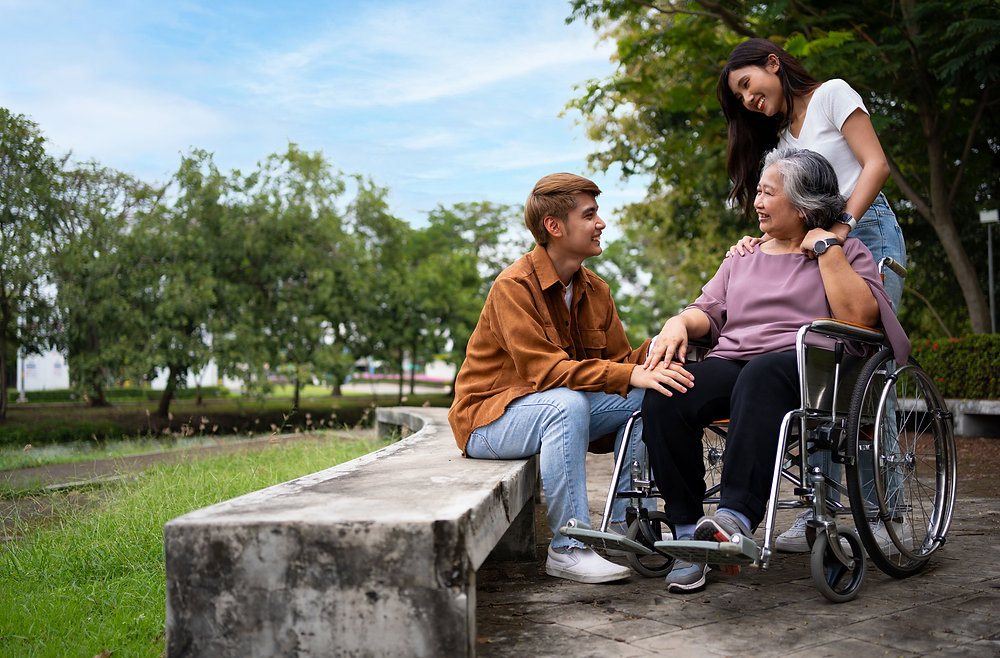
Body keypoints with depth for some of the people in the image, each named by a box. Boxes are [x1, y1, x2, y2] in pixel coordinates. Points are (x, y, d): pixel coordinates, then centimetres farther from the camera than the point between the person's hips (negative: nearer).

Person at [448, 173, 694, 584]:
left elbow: (620, 362, 2)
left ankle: (627, 526, -4)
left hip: (558, 411, 7)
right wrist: (630, 376, -37)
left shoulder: (595, 290, 5)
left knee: (648, 395, -8)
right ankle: (568, 548, -27)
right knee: (568, 403, -36)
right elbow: (544, 369, -30)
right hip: (490, 417, -7)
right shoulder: (513, 287, -19)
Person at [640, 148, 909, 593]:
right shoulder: (742, 259, 30)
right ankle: (688, 534, -26)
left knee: (761, 375, -41)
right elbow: (709, 310, 20)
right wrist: (680, 322, -3)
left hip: (809, 370, -4)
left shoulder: (844, 251, 15)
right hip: (730, 366, 5)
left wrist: (826, 249, -2)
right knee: (663, 395, -27)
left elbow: (860, 317, -4)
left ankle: (737, 516, -50)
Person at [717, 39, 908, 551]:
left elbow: (876, 164, -7)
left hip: (867, 234, -6)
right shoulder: (781, 136, 22)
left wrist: (841, 226, -19)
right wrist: (762, 241, -7)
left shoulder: (832, 94, 4)